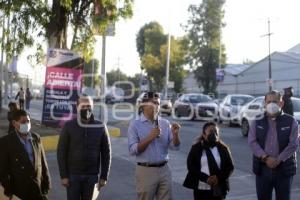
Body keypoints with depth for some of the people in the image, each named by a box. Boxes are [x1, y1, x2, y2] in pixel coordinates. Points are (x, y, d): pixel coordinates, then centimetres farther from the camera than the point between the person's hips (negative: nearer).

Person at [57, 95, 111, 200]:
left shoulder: (100, 127, 0)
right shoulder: (69, 126, -2)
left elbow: (106, 153, 3)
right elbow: (61, 152, -3)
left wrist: (104, 176, -1)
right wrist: (63, 175, -7)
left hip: (92, 176, 1)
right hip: (73, 175, -1)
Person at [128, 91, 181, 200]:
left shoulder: (165, 123, 7)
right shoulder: (135, 124, -4)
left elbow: (175, 146, 4)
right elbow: (133, 150, -12)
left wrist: (175, 134, -14)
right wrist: (149, 138, -19)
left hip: (164, 169, 4)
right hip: (146, 170, -3)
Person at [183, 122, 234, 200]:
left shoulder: (223, 148, 5)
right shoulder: (196, 148, 2)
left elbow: (230, 167, 3)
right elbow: (191, 166, -5)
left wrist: (218, 177, -15)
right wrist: (206, 178, -17)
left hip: (218, 190, 1)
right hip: (201, 189, -1)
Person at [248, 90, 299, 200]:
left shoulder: (291, 122, 0)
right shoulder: (257, 122, 4)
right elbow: (252, 142, -4)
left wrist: (278, 160, -16)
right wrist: (265, 158, -17)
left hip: (284, 168, -1)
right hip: (262, 168, 1)